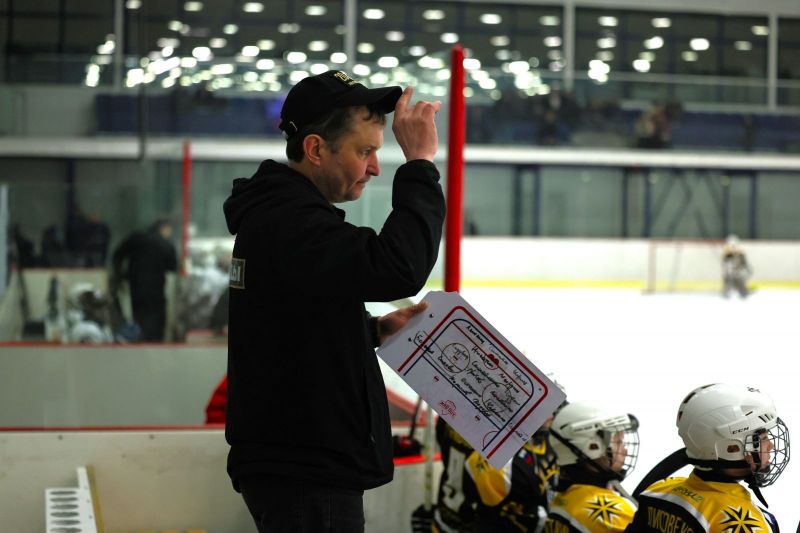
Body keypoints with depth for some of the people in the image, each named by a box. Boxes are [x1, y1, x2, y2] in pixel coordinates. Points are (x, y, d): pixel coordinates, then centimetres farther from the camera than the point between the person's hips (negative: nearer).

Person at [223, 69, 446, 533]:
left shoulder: (273, 213, 14)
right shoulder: (290, 224, -20)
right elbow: (398, 268, -34)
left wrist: (375, 329, 9)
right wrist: (420, 163, -25)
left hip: (298, 464, 11)